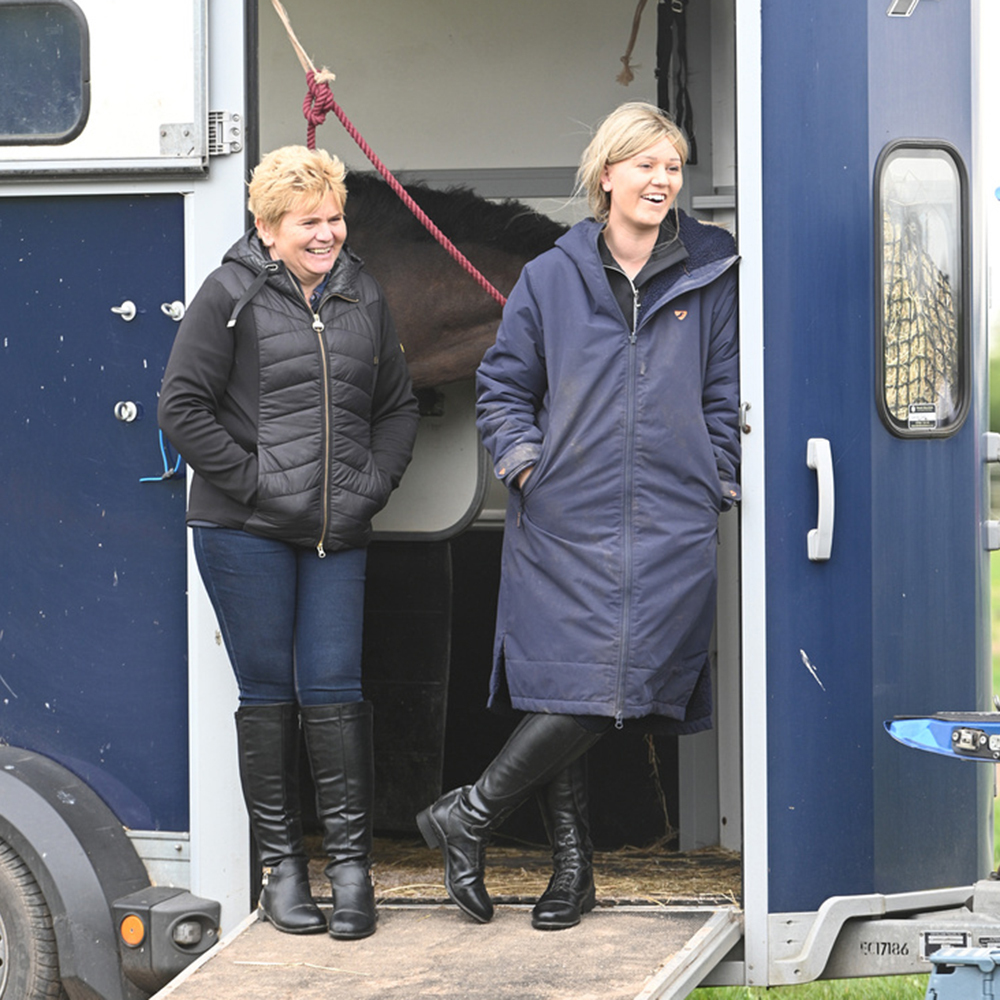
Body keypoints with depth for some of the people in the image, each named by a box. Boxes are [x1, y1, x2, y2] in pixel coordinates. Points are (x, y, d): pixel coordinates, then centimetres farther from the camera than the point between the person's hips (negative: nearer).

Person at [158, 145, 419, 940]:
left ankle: (352, 866, 6)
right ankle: (281, 865, 13)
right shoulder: (232, 295, -4)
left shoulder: (362, 298, 11)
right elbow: (182, 408, -6)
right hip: (245, 530, -3)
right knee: (268, 693, 3)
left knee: (333, 691, 0)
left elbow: (398, 406, 18)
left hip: (337, 534, 3)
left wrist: (371, 485, 3)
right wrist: (253, 479, -10)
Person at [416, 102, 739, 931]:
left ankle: (473, 812, 0)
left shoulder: (711, 278, 6)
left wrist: (716, 483, 3)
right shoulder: (550, 280, 7)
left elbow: (726, 393, 11)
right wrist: (525, 463, 0)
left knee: (617, 683, -12)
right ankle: (572, 857, 12)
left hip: (671, 525, 0)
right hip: (566, 522, 1)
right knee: (566, 688, -1)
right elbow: (504, 387, 14)